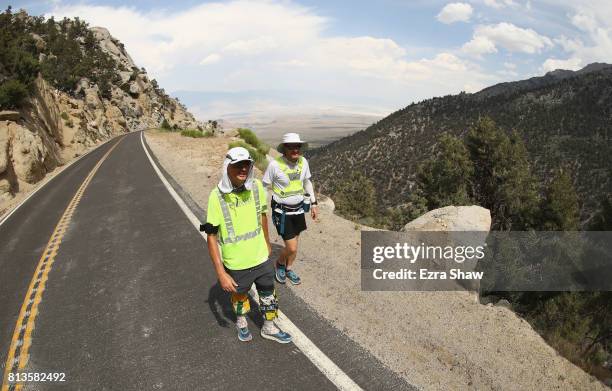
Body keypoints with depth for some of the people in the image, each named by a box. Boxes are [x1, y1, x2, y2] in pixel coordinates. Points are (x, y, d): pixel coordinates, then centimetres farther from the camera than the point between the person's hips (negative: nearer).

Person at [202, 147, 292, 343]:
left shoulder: (256, 187, -12)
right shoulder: (217, 196, -22)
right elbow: (211, 236, -17)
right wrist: (221, 274, -19)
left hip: (261, 258, 3)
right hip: (236, 264, -2)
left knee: (268, 295, 20)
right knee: (239, 295, 23)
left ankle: (269, 328, 47)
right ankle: (241, 321, 55)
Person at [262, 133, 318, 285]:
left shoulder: (303, 162, -5)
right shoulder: (275, 164, -20)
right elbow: (264, 187, -9)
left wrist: (313, 204, 12)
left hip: (299, 210, 5)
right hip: (282, 212, -5)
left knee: (293, 243, 19)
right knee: (292, 248, -5)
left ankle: (288, 269, 44)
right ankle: (280, 263, 28)